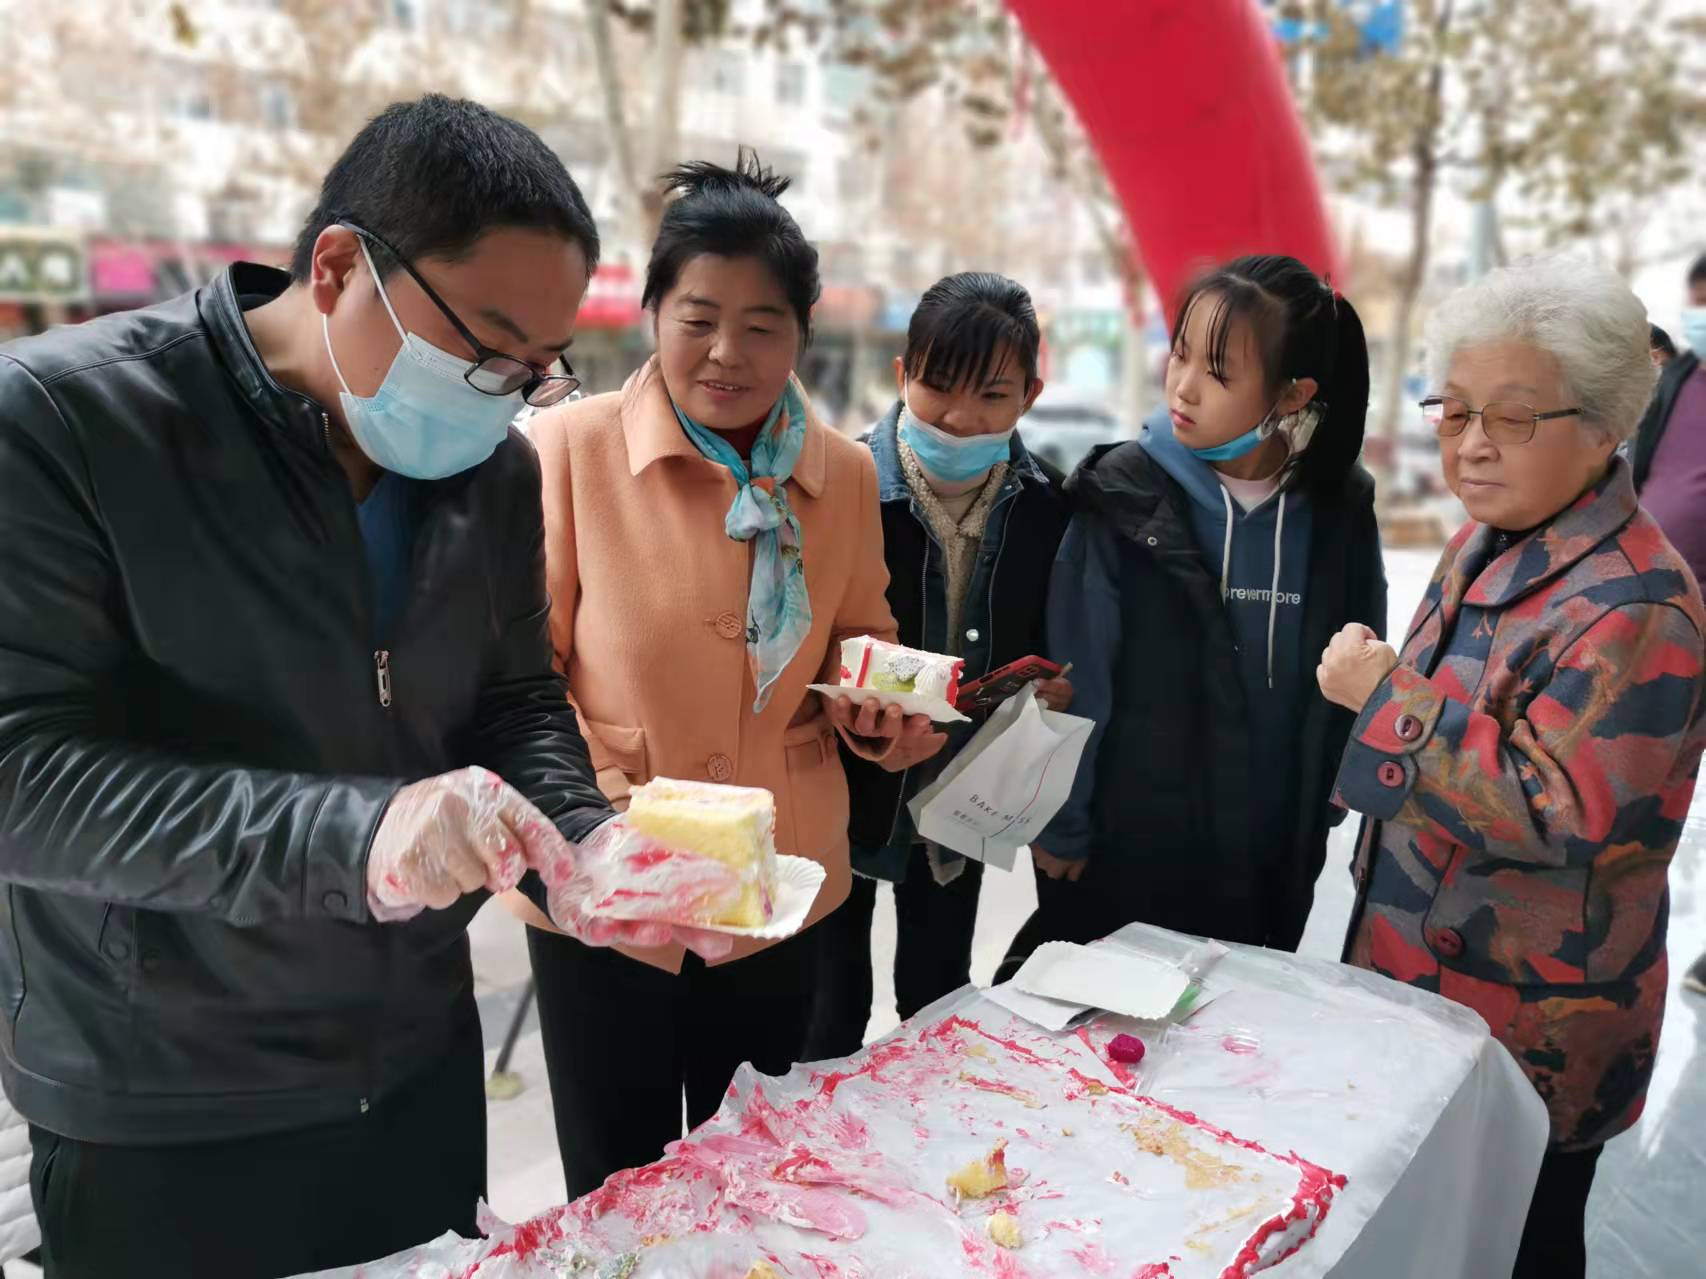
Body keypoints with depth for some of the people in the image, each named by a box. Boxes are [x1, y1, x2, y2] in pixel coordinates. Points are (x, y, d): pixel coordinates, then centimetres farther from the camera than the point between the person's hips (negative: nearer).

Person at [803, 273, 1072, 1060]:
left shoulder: (1045, 507, -5)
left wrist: (1054, 692, -14)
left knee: (941, 999, 22)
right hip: (845, 789, -3)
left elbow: (1055, 651, 6)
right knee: (831, 1011, 13)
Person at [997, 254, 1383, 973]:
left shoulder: (1341, 506, -5)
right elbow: (1075, 681, -11)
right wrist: (1060, 827, -8)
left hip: (1274, 858, 3)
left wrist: (1325, 806, 8)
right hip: (1123, 846, -3)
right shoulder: (1125, 495, -14)